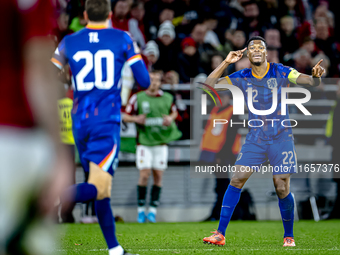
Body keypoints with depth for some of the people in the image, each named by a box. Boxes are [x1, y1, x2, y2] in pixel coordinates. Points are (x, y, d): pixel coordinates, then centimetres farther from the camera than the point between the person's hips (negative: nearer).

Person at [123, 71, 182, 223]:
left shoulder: (167, 98, 6)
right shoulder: (138, 98, 0)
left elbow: (174, 112, 22)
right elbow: (125, 116, 6)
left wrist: (171, 118, 0)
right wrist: (136, 119, -13)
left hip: (161, 142, 2)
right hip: (144, 142, -2)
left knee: (158, 176, 0)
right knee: (144, 174, -10)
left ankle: (153, 209, 8)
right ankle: (141, 208, 2)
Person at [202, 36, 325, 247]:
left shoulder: (280, 72, -6)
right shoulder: (242, 78, 2)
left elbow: (311, 82, -13)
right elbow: (210, 84, 1)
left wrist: (316, 76, -37)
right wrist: (226, 63, -10)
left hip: (281, 138, -2)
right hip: (255, 139, 2)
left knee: (282, 189, -5)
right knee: (236, 180, -8)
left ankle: (289, 236, 14)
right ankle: (220, 234, -6)